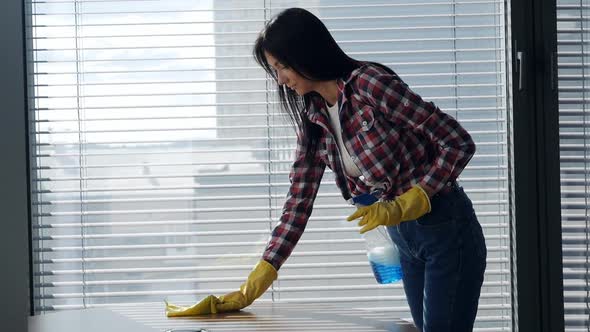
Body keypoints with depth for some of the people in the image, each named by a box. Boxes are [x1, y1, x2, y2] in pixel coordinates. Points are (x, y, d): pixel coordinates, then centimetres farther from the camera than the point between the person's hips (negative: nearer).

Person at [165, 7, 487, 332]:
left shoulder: (368, 82, -17)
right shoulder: (312, 117, 4)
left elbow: (459, 143, -16)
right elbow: (299, 201, 4)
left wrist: (400, 207, -21)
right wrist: (251, 288, 0)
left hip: (446, 230, -6)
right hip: (404, 239, 7)